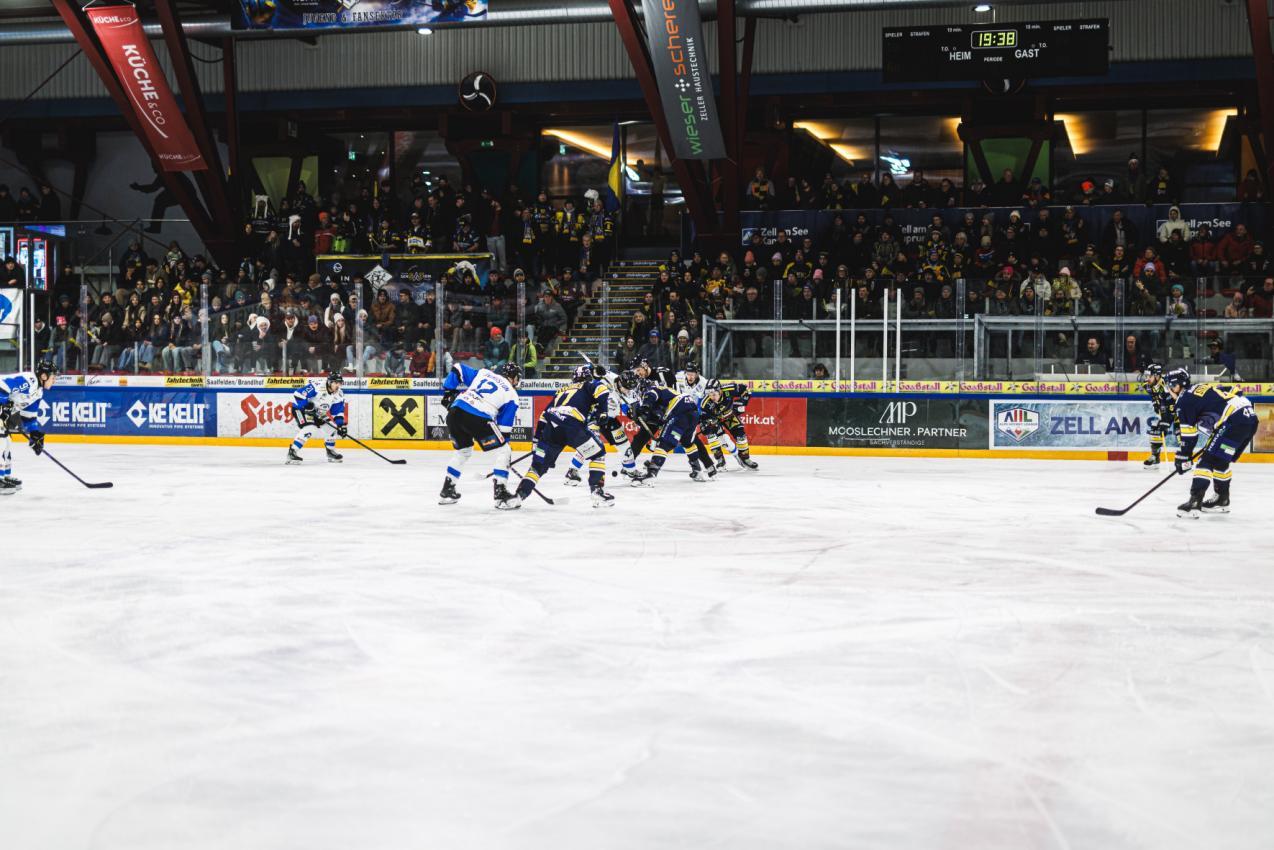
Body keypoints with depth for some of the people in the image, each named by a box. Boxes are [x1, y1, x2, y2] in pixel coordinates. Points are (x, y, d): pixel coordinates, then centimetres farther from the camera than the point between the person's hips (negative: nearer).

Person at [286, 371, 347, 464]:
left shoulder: (339, 395, -7)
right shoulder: (317, 387, -30)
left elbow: (338, 412, 0)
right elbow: (298, 394, -30)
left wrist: (341, 425, -11)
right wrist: (307, 406, -32)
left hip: (319, 413, 8)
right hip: (301, 408, -8)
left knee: (331, 427, 2)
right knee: (309, 428, -28)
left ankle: (331, 451, 24)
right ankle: (292, 452, -23)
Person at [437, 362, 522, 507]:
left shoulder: (483, 373, 25)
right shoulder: (511, 395, 13)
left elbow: (457, 370, 21)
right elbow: (504, 426, 11)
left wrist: (448, 392, 26)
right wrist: (504, 440, 22)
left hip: (454, 412, 6)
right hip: (477, 418, -6)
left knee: (463, 450, 29)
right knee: (502, 450, 9)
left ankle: (447, 490, 33)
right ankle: (500, 493, 2)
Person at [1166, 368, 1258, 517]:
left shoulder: (1184, 400, 0)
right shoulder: (1199, 389, 26)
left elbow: (1189, 434, -1)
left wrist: (1183, 458, 6)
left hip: (1235, 421, -9)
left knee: (1207, 460, -7)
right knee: (1220, 461, 23)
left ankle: (1194, 502, -16)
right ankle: (1222, 500, 33)